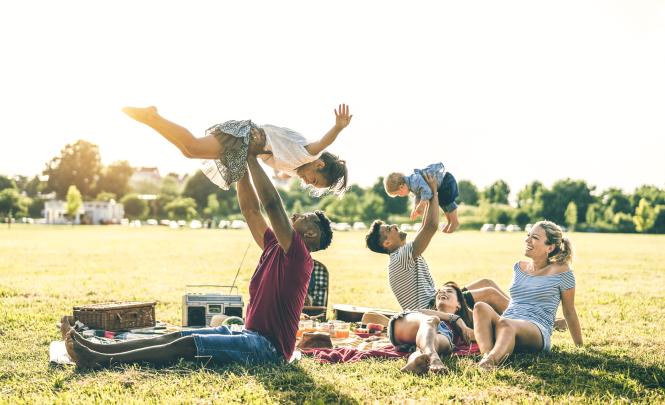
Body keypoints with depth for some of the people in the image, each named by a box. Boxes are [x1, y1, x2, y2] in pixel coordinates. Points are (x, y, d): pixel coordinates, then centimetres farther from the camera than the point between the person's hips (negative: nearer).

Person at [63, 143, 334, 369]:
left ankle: (99, 361, -24)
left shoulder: (298, 256, -11)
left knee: (188, 343, -19)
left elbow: (272, 205, -20)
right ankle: (95, 349, -8)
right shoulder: (274, 247, 15)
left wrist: (252, 159, -15)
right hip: (251, 335, 9)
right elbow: (250, 209, 14)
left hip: (268, 346, -9)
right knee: (176, 336, -3)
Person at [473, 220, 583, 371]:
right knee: (480, 307, -29)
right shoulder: (519, 267, 20)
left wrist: (580, 347, 16)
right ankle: (487, 355, -53)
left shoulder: (561, 272, 4)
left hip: (537, 331, -5)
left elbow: (569, 312, 11)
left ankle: (492, 359, -69)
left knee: (505, 324, -40)